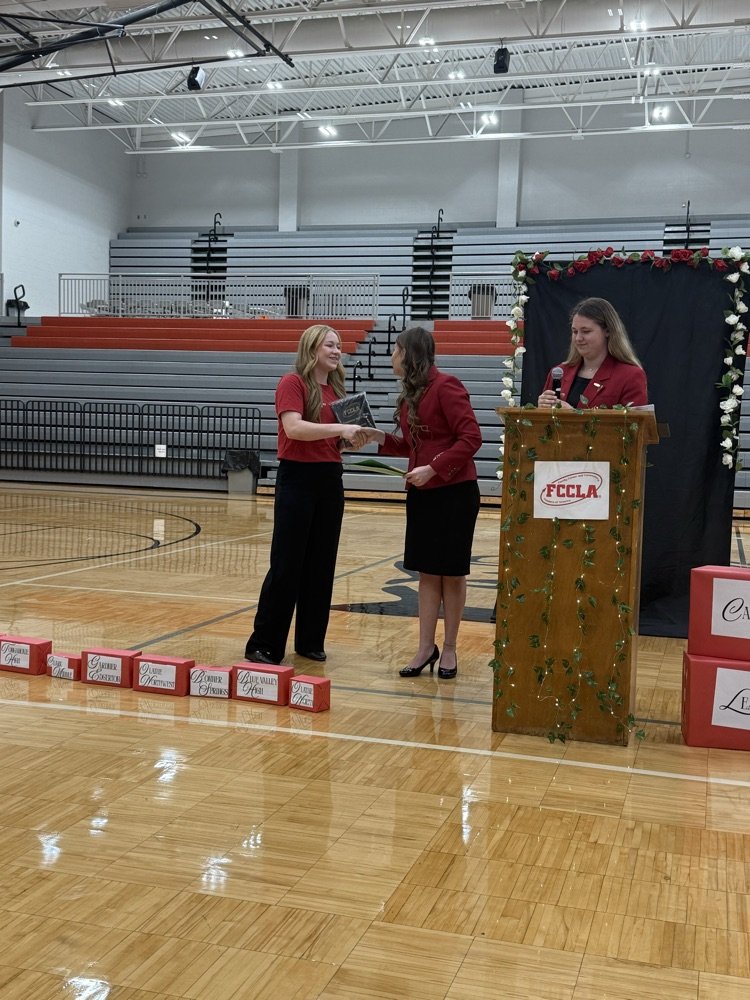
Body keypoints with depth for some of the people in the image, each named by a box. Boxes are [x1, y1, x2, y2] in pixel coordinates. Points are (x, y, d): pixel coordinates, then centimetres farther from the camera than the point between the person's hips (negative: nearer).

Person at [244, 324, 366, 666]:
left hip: (330, 480, 7)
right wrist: (339, 428, -27)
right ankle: (263, 644, 5)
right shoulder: (292, 383, -7)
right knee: (286, 565, -4)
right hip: (297, 479, -7)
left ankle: (311, 641, 20)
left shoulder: (336, 389, 13)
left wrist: (354, 438, -1)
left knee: (322, 564, 9)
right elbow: (293, 427, -22)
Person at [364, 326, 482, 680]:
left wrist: (434, 468, -23)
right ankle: (426, 648, 15)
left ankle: (449, 650, 14)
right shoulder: (410, 392, 10)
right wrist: (381, 439, 3)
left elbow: (471, 438, -19)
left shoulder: (445, 386, -14)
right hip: (421, 492, 8)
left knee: (451, 572, 3)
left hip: (454, 492, -8)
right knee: (427, 571, 9)